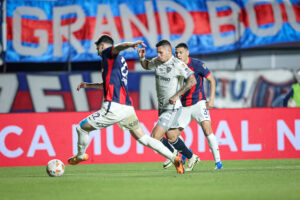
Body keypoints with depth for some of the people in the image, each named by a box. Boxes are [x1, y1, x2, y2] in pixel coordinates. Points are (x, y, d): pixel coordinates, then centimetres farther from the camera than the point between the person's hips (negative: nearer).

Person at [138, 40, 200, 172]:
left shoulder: (178, 65, -18)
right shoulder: (157, 61, 4)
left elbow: (192, 80, -26)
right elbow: (146, 66, 25)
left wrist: (177, 95, -31)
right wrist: (142, 58, 3)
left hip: (172, 108, -8)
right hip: (162, 107, 8)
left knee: (154, 137, -13)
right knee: (172, 138, 16)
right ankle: (191, 158, 32)